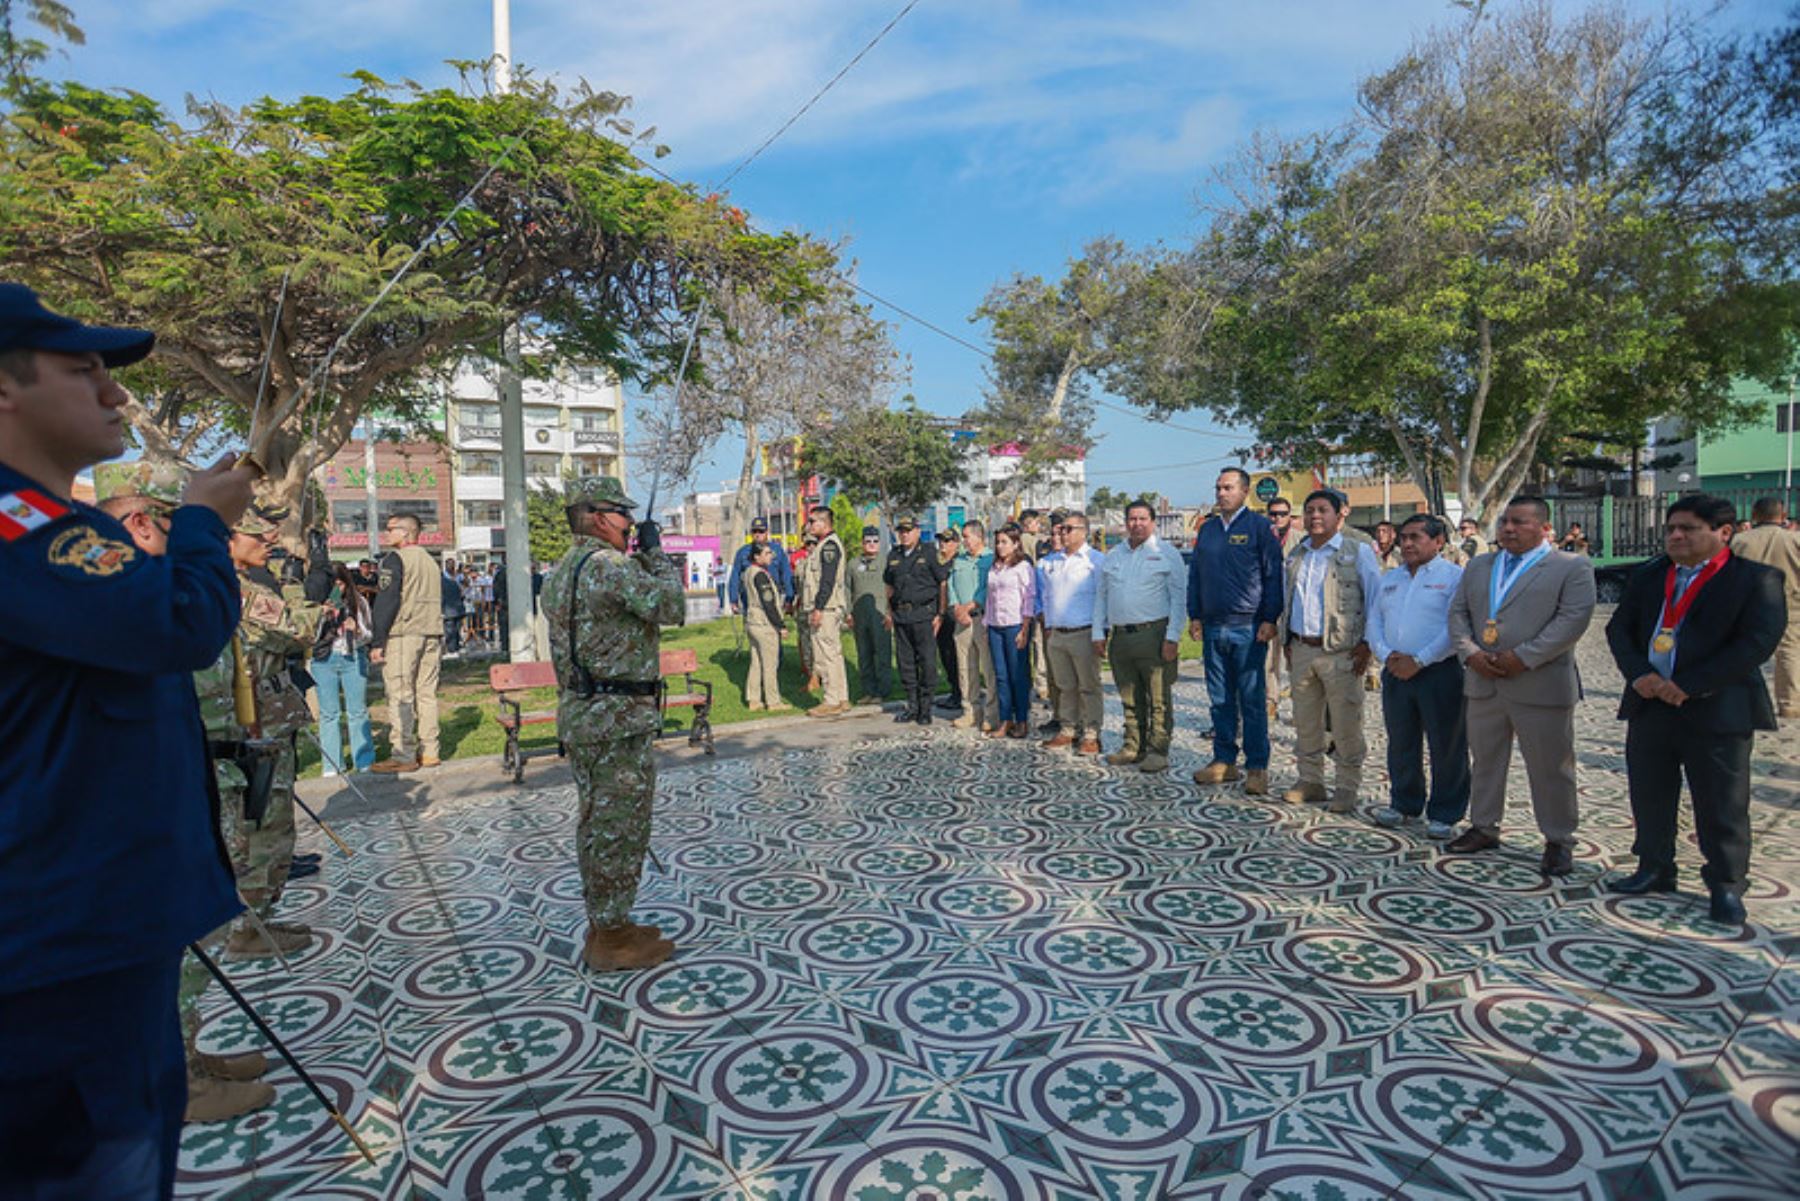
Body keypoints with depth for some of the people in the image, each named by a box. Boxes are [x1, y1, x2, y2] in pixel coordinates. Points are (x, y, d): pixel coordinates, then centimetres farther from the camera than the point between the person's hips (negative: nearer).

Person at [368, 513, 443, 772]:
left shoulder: (395, 558, -6)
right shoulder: (430, 561, 17)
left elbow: (387, 601, -12)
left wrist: (377, 642, -12)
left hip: (403, 635, -7)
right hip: (432, 634, 7)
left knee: (400, 696, -5)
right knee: (427, 693, 9)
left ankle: (403, 755, -5)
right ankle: (429, 751, 12)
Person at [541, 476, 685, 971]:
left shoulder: (561, 572, 14)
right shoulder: (609, 565, -18)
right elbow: (671, 607, -18)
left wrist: (642, 561, 11)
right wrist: (656, 554, -7)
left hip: (578, 713, 10)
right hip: (618, 717, -10)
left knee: (597, 822, 17)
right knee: (620, 828, 0)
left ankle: (603, 926, 29)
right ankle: (614, 939, 11)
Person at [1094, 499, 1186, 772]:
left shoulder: (1167, 553, 1)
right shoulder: (1112, 556, 15)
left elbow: (1178, 598, -4)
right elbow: (1100, 596, 17)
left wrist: (1172, 637, -11)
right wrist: (1099, 634, 9)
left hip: (1154, 635, -5)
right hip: (1120, 636, 5)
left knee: (1159, 698, -1)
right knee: (1130, 697, 12)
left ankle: (1158, 750, 6)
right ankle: (1133, 747, 21)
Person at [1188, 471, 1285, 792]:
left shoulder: (1261, 528, -1)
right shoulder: (1207, 530, 14)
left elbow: (1273, 576, -3)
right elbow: (1195, 574, 18)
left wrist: (1269, 620, -9)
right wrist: (1194, 615, 10)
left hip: (1248, 628, -5)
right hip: (1213, 627, 5)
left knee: (1252, 700, -1)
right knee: (1220, 699, 10)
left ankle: (1257, 767, 6)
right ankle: (1223, 760, 19)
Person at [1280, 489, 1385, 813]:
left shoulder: (1358, 552, -2)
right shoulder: (1296, 555, 14)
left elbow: (1377, 600, -4)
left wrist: (1367, 643, -9)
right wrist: (1287, 642, 15)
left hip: (1341, 652, -5)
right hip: (1301, 651, 5)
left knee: (1346, 726, -1)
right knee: (1306, 722, 11)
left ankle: (1346, 789, 10)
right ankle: (1310, 782, 22)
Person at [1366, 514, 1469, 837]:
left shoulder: (1455, 577, -4)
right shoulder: (1390, 578, 16)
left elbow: (1456, 628, -14)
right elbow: (1374, 620, 13)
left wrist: (1418, 660, -17)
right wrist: (1385, 654, -5)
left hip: (1439, 673, -5)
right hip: (1395, 673, 6)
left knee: (1446, 746, 3)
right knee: (1400, 743, 13)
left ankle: (1444, 814, 14)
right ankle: (1404, 804, 27)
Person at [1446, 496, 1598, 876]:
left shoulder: (1572, 567, -2)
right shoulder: (1478, 565, 14)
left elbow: (1573, 618, -13)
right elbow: (1458, 613, 10)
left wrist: (1524, 657, -19)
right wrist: (1470, 652, -7)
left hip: (1541, 685, -5)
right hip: (1483, 683, 5)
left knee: (1551, 769, 4)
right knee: (1484, 760, 14)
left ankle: (1559, 841, 18)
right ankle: (1484, 828, 27)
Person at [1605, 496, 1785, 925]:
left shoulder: (1757, 579, -5)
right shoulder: (1647, 577, 9)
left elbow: (1758, 643, -14)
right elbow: (1619, 628, 7)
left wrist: (1688, 685, -19)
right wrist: (1638, 673, -10)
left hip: (1717, 710, -4)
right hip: (1649, 705, 5)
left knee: (1722, 807, 5)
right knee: (1649, 797, 13)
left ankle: (1726, 885, 21)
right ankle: (1654, 870, 27)